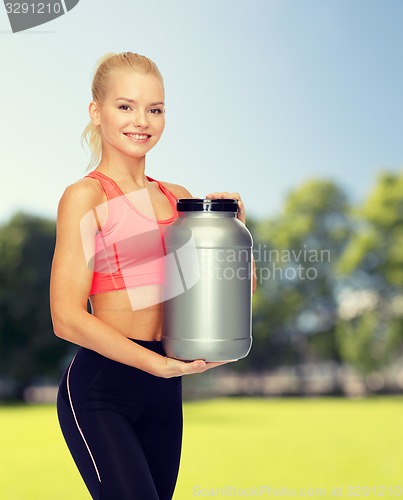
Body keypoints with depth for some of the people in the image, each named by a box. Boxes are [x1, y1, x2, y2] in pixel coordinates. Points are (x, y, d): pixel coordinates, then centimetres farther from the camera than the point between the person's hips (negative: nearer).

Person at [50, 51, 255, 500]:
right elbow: (67, 317, -14)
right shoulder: (84, 197, -5)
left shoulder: (177, 198, 12)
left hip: (163, 390, 6)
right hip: (100, 388, -6)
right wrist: (161, 363, -19)